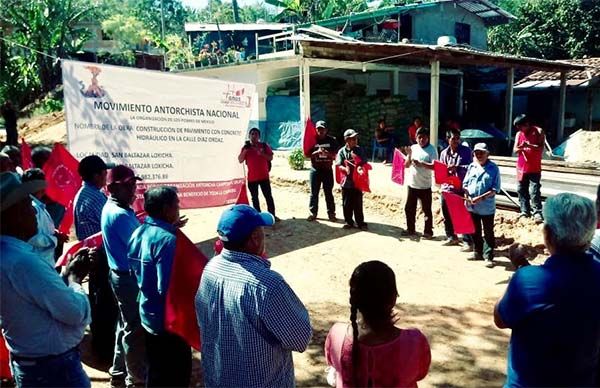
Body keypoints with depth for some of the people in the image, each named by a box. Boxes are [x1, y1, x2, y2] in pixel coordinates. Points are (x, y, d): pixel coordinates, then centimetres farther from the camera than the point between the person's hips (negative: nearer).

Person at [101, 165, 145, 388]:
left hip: (120, 273, 10)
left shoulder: (110, 208, 6)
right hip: (129, 276, -10)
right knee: (135, 328, 4)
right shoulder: (120, 215, -25)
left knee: (126, 324, 22)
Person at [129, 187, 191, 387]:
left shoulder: (139, 233, 1)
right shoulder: (166, 240, -26)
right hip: (169, 319, -8)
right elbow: (167, 288, -30)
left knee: (155, 370, 23)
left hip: (148, 314, 8)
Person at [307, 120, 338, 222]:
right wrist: (316, 152, -23)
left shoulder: (331, 140, 0)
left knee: (328, 192, 5)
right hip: (315, 169, 0)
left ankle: (331, 213, 12)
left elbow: (335, 155, -1)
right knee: (314, 192, 6)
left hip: (327, 170, 0)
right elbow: (307, 154, -5)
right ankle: (313, 212, 15)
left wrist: (327, 153, -21)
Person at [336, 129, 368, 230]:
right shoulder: (342, 151, -2)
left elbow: (364, 163, 0)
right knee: (346, 204, 7)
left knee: (358, 203, 6)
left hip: (357, 181, 0)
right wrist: (345, 169, -29)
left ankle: (360, 222, 16)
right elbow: (338, 165, -8)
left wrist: (360, 167, -23)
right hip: (346, 181, 0)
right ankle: (348, 222, 21)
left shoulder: (359, 150, 2)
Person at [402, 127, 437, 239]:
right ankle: (410, 229, 27)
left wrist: (420, 163, -27)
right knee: (409, 208, 13)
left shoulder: (432, 149, -7)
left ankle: (428, 232, 13)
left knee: (427, 210, 4)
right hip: (412, 184, 5)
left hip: (425, 185, -5)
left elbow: (434, 166, -18)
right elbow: (406, 165, 8)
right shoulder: (413, 148, 6)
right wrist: (409, 155, -9)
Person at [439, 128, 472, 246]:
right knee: (447, 216, 12)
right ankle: (451, 237, 29)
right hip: (446, 188, 4)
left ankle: (468, 241, 4)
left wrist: (457, 168, -21)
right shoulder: (444, 153, 8)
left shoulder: (466, 151, -3)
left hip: (461, 189, -4)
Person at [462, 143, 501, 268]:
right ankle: (477, 253, 31)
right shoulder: (471, 166, 6)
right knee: (475, 231, 17)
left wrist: (481, 198, -21)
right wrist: (468, 196, -11)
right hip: (472, 206, 5)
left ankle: (488, 257, 11)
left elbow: (495, 189, -11)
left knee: (488, 232, 4)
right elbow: (465, 184, 8)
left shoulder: (493, 168, -8)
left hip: (487, 207, -5)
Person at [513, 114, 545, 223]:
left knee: (534, 191, -12)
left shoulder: (538, 131, -3)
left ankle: (537, 213, -10)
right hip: (521, 168, 5)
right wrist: (520, 148, -19)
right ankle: (525, 212, 16)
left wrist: (529, 145, -26)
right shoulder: (519, 134, 8)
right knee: (521, 191, 8)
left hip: (534, 168, -5)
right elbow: (515, 149, 4)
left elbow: (541, 148, -10)